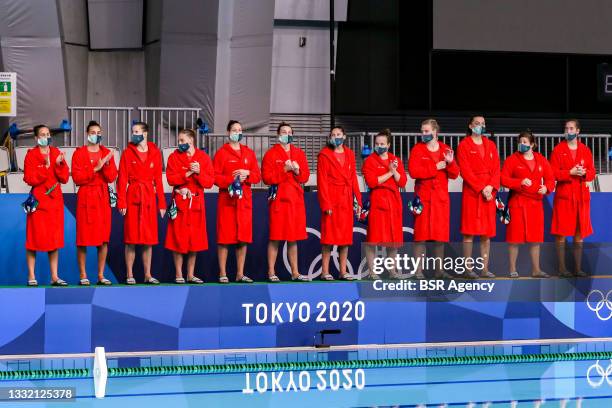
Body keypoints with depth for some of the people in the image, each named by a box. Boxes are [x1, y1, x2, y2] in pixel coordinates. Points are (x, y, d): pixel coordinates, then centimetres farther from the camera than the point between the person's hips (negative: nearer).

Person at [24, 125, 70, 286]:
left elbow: (65, 178, 4)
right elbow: (30, 179, -12)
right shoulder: (31, 155, -1)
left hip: (55, 200, 4)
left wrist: (60, 164, -11)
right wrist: (46, 167, -18)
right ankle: (31, 277, 1)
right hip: (38, 200, -4)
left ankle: (54, 277, 10)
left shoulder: (56, 153, 9)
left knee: (55, 239, 5)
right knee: (35, 238, -4)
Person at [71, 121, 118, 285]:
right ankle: (83, 276, 2)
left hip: (103, 198, 3)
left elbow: (112, 178, 4)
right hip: (85, 197, -3)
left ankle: (101, 275, 8)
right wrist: (95, 168, -15)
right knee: (83, 238, -4)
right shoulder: (79, 153, 2)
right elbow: (77, 178, -8)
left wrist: (106, 165, -14)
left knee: (104, 238, 2)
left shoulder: (107, 153, 11)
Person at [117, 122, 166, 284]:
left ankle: (148, 275, 10)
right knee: (131, 238, -2)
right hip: (133, 197, -2)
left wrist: (162, 203, 4)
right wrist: (121, 202, -10)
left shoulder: (155, 153, 7)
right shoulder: (128, 153, 2)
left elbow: (158, 179, 7)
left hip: (149, 198, 2)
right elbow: (122, 179, -2)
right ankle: (130, 275, 3)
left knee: (149, 239, 4)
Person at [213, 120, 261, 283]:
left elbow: (258, 176, 11)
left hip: (245, 199, 4)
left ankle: (240, 274, 9)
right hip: (227, 198, -4)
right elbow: (215, 177, -4)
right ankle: (223, 274, -2)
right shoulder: (221, 153, 2)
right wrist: (232, 180, -17)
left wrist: (247, 174, -9)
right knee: (225, 238, -5)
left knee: (244, 238, 3)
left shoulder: (249, 153, 15)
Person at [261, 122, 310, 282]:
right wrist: (285, 170, -15)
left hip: (296, 199, 4)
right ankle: (271, 273, -1)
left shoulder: (299, 153, 14)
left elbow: (305, 176, 11)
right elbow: (266, 177, -8)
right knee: (275, 238, -5)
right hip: (278, 199, -4)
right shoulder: (271, 154, 0)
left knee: (294, 238, 8)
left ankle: (295, 272, 13)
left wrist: (297, 171, -9)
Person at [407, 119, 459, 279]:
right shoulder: (417, 149, 2)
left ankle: (439, 270, 12)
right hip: (423, 197, -3)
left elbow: (454, 175, 7)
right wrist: (435, 168, -13)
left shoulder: (446, 150, 10)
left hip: (441, 197, 3)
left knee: (441, 235, 5)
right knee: (421, 235, -5)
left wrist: (450, 163, -12)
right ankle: (418, 270, -4)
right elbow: (413, 171, -13)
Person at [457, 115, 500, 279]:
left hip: (489, 192, 4)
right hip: (471, 192, -4)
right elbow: (465, 171, -7)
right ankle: (468, 269, -5)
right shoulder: (464, 145, 1)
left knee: (487, 233, 3)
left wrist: (490, 187, -9)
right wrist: (481, 188, -14)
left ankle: (485, 268, 5)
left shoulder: (490, 145, 15)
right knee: (469, 231, -6)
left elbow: (496, 169, 8)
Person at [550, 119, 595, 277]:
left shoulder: (585, 150, 10)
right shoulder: (558, 150, 1)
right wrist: (570, 173, -16)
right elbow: (553, 173, -5)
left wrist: (584, 173, -12)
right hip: (564, 195, -3)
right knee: (561, 233, -6)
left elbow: (592, 173, 10)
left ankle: (578, 268, 9)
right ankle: (562, 268, -1)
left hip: (581, 195, 3)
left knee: (580, 233, 4)